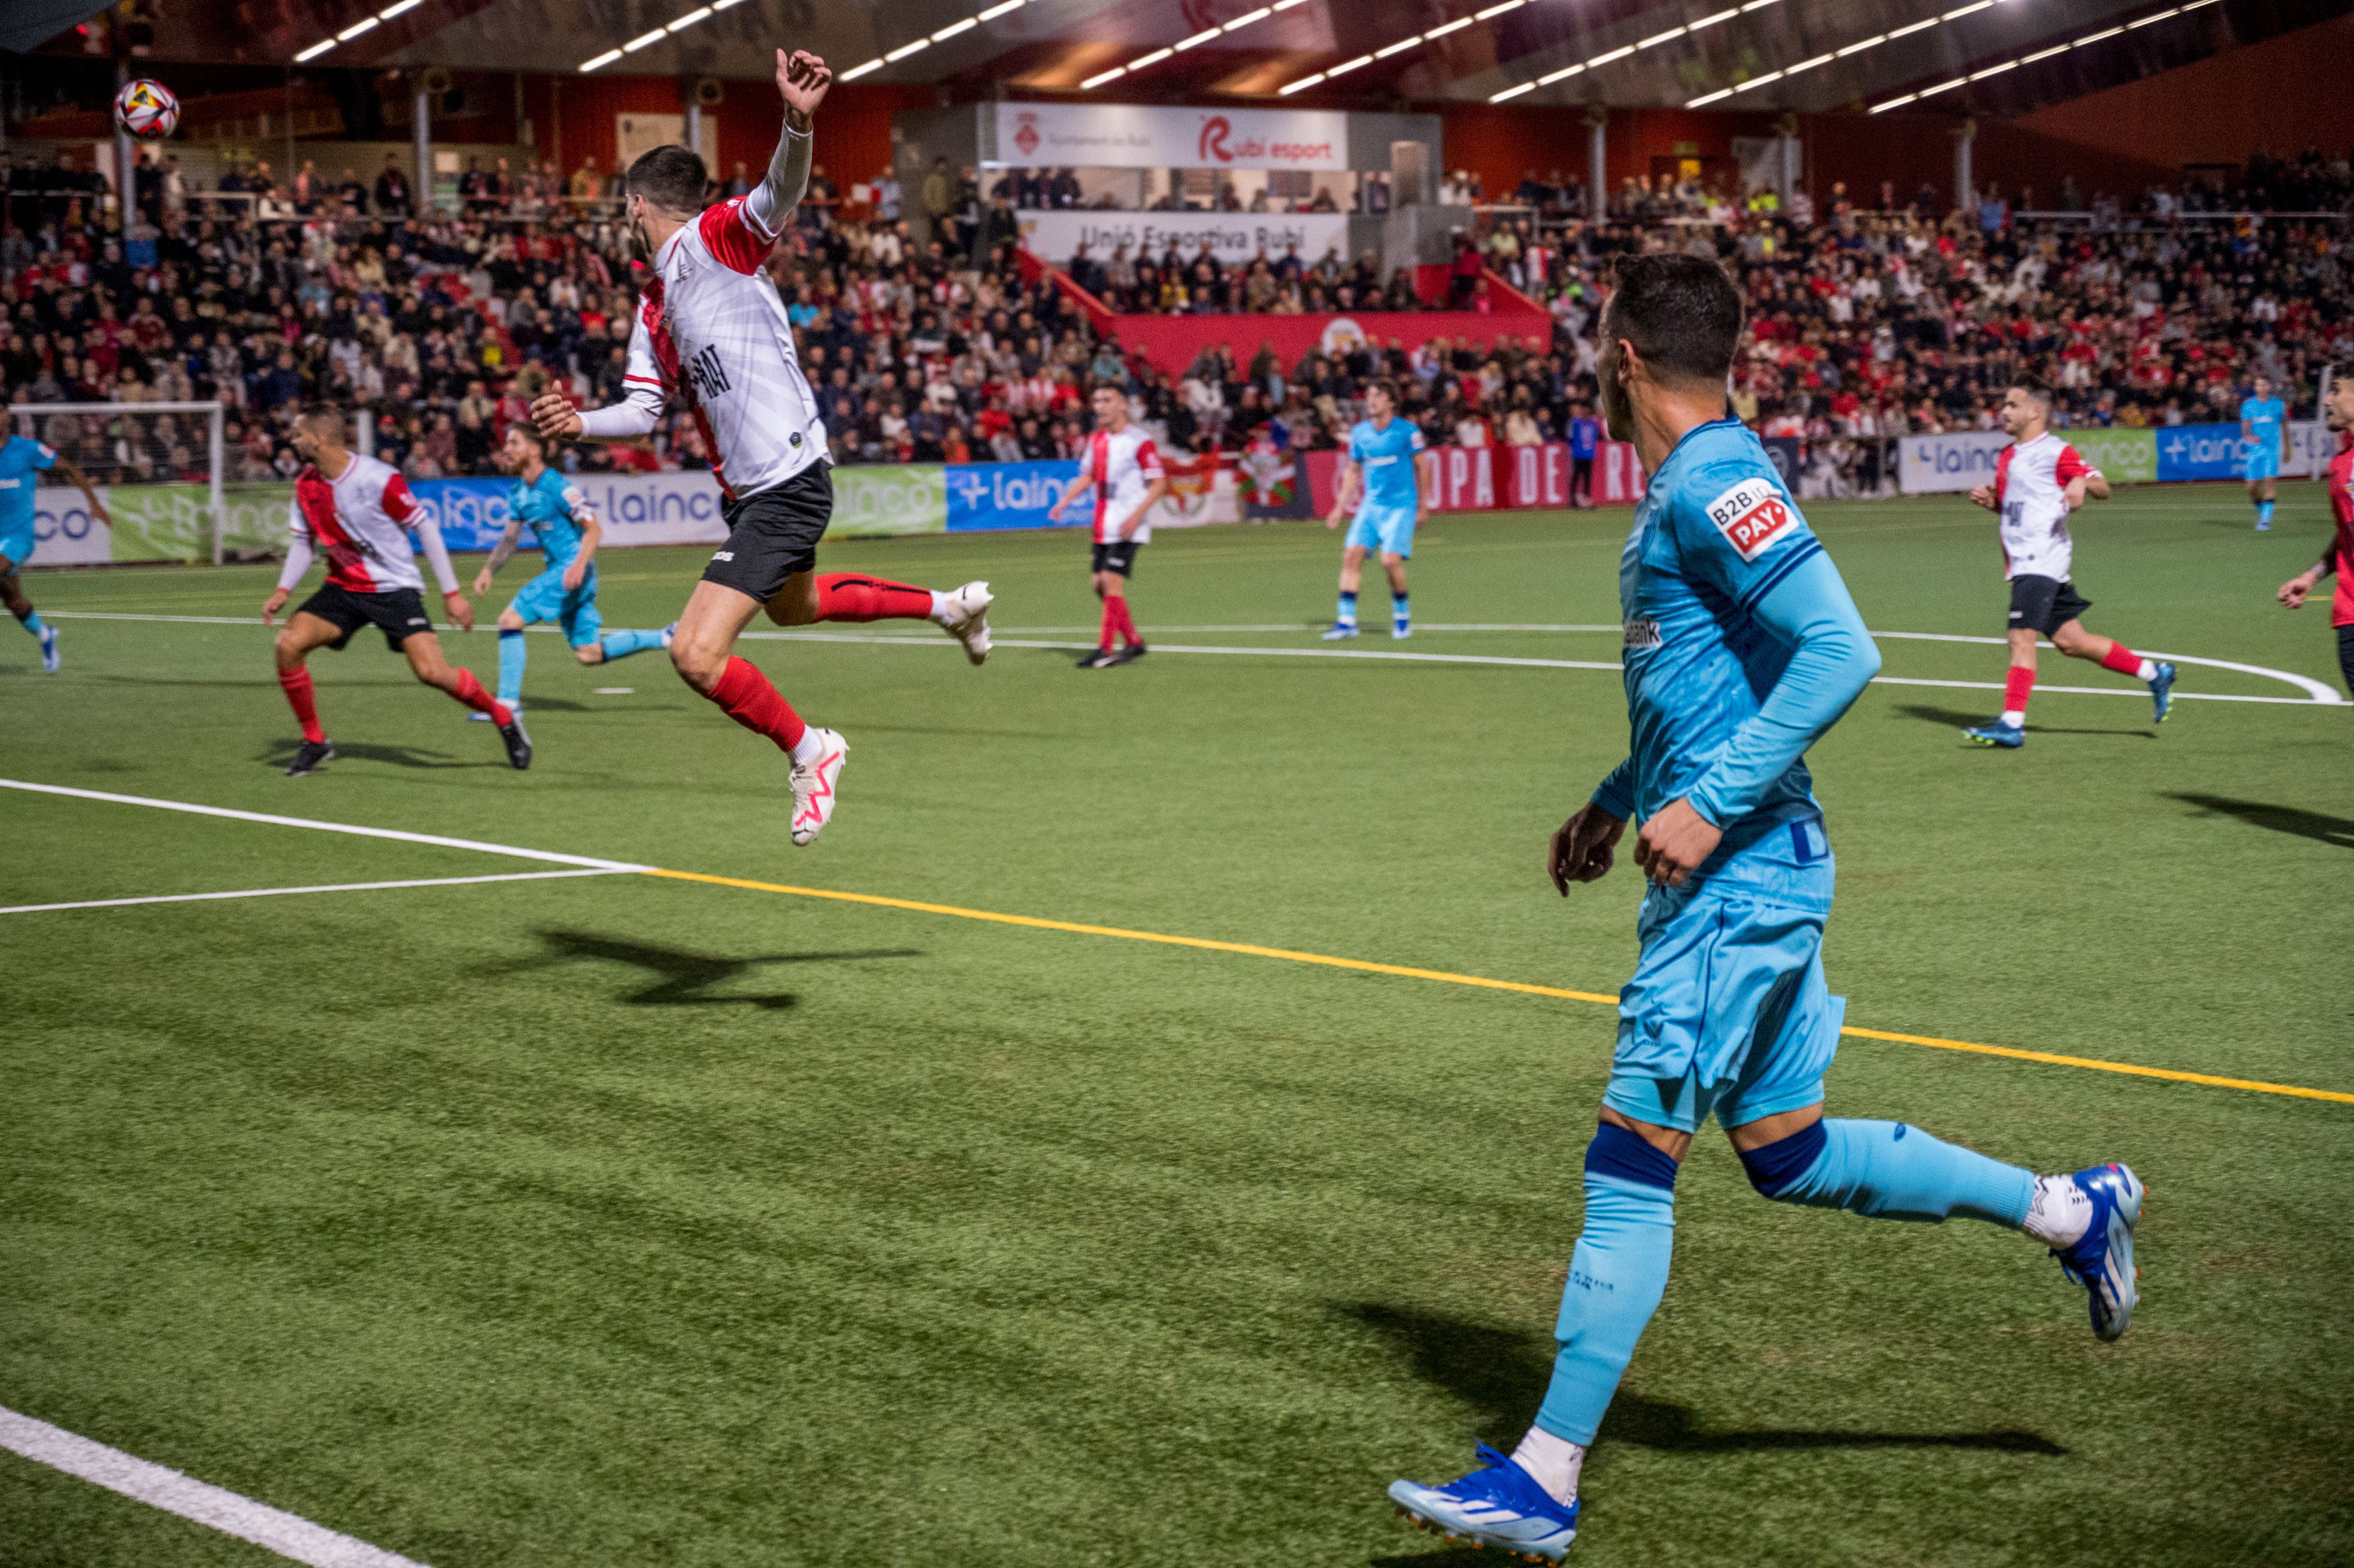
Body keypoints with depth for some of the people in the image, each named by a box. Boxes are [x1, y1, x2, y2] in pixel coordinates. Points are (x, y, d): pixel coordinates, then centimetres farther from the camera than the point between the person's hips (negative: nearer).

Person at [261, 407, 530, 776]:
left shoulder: (378, 479, -20)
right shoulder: (306, 484, 0)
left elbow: (425, 527, -13)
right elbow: (303, 541, 14)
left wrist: (452, 593, -12)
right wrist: (283, 590, -1)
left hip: (394, 587, -6)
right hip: (343, 587, 6)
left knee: (432, 670, -21)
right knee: (289, 643, -15)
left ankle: (505, 720, 4)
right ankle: (315, 742, 2)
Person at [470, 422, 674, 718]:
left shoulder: (557, 486, -15)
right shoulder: (518, 493, 11)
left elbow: (594, 529, -15)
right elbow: (510, 538, 18)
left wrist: (579, 566, -29)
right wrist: (489, 570, 4)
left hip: (572, 571, -9)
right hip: (559, 570, 9)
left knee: (510, 619, -15)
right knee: (590, 654, 10)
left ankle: (508, 702, -11)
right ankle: (667, 638, 18)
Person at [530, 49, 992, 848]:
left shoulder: (714, 237, -10)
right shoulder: (653, 308, 15)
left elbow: (781, 193, -29)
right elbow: (644, 409, 16)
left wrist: (797, 123, -49)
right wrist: (580, 423, -4)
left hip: (786, 487, -11)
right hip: (746, 493, 11)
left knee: (697, 653, -16)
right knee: (793, 605, 35)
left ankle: (809, 752, 5)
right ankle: (948, 606, 53)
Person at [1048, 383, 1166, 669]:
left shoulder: (1139, 441, -12)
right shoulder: (1097, 440, 11)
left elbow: (1159, 483, -12)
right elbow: (1088, 476, 23)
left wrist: (1136, 516, -22)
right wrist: (1065, 501, 8)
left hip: (1127, 528, -8)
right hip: (1103, 525, 8)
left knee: (1112, 581, -14)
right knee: (1099, 583, 7)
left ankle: (1105, 650, -9)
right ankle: (1134, 642, 19)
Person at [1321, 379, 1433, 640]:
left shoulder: (1407, 431, -6)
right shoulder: (1360, 432, 6)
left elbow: (1422, 466, 2)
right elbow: (1353, 470, 17)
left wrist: (1423, 506, 4)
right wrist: (1340, 507, 12)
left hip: (1402, 505, -4)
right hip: (1371, 505, 4)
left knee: (1391, 560, -17)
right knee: (1352, 554, -11)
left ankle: (1402, 614, 7)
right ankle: (1347, 621, -8)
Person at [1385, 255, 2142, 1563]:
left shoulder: (1715, 485, -14)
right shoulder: (1688, 491, 16)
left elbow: (1841, 656, -23)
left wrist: (1711, 804, -23)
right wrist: (1617, 804, 24)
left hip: (1738, 873, -10)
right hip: (1745, 874, 10)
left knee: (1631, 1163, -8)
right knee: (1787, 1153, 17)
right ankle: (2073, 1212, 27)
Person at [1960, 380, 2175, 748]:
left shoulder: (2055, 452, -7)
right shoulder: (2008, 456, 18)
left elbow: (2103, 488, -11)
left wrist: (2082, 482, -32)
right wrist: (1989, 500, 9)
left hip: (2041, 561, -9)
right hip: (2022, 561, 9)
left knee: (2022, 637, -15)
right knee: (2070, 641, 10)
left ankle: (2012, 724, -15)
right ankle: (2155, 674, 21)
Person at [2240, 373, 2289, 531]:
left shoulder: (2278, 405, 4)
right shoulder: (2248, 405, 4)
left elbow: (2284, 427, 16)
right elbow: (2245, 426, -4)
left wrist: (2286, 449, 22)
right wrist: (2249, 436, -27)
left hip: (2272, 449, -2)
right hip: (2254, 449, 2)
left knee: (2269, 482, -16)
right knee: (2252, 487, -1)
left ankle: (2266, 519, -16)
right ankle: (2261, 511, 27)